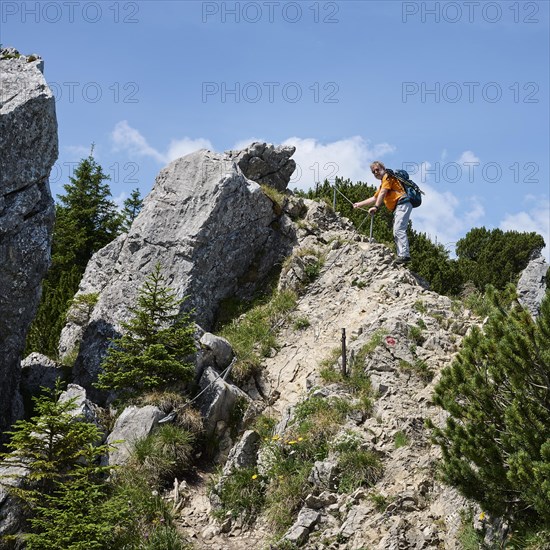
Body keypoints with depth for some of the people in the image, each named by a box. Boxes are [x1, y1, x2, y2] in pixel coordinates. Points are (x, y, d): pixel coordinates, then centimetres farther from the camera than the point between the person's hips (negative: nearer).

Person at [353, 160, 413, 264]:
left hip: (403, 204, -11)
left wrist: (376, 207, -19)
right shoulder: (383, 184, 31)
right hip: (398, 207, 11)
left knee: (399, 229, -23)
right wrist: (359, 204, 36)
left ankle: (405, 255, -33)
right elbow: (374, 198, 39)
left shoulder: (387, 176, 2)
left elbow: (383, 193, -11)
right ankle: (401, 255, -3)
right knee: (396, 233, 4)